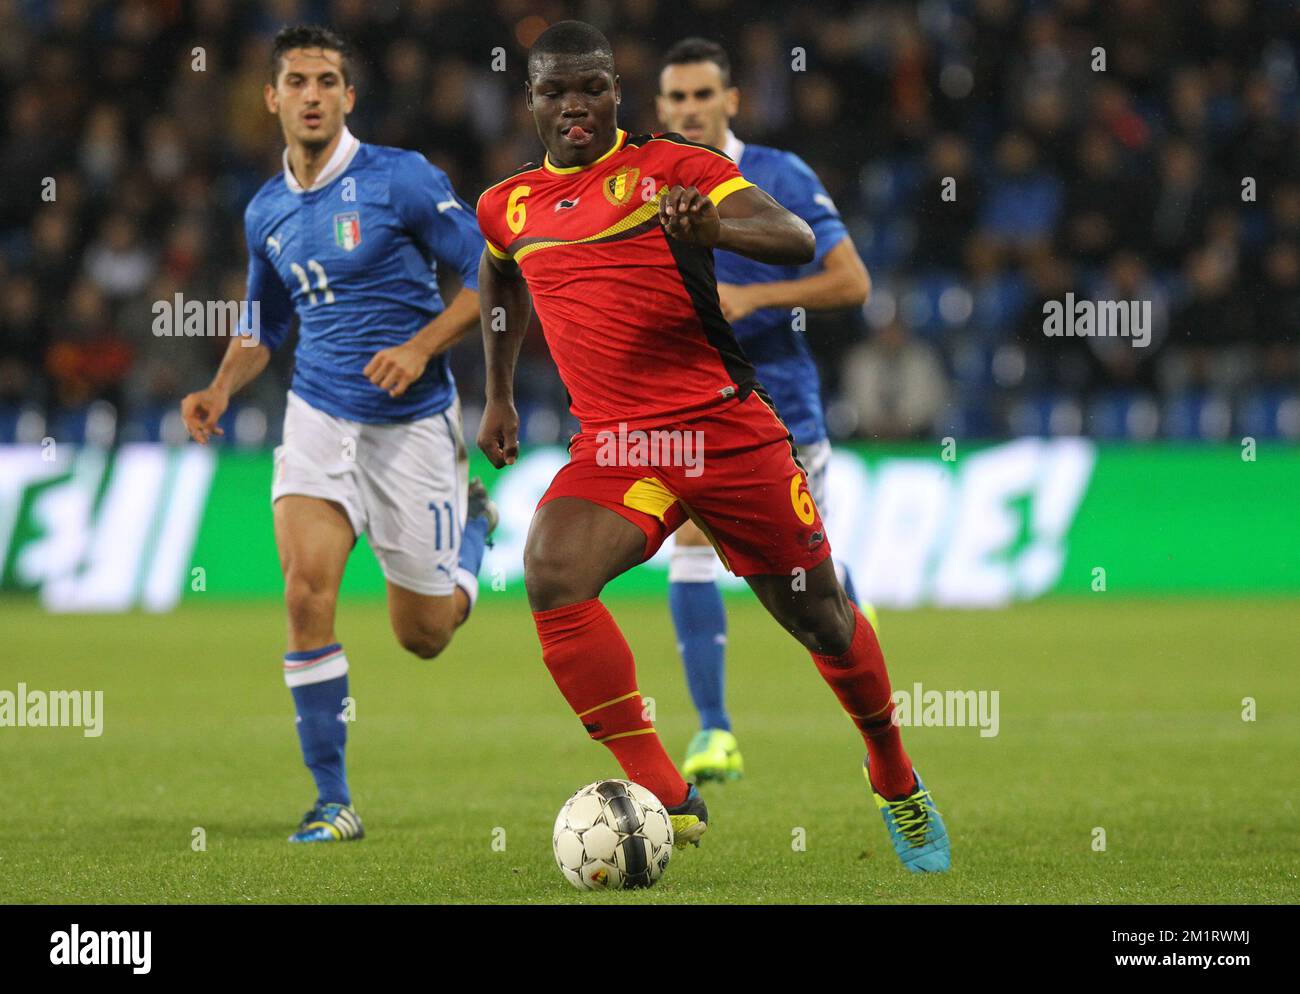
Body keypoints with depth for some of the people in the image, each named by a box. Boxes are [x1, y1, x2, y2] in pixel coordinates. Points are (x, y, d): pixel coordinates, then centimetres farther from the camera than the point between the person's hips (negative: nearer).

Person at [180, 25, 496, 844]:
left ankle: (473, 519, 40)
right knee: (307, 594, -19)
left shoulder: (400, 178, -10)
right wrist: (220, 392, 2)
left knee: (424, 635, 6)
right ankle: (333, 802, -9)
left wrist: (421, 348, -19)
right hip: (320, 415, 3)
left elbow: (493, 272, -7)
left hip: (412, 422, -3)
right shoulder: (267, 212, 7)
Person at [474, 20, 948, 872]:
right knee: (550, 575, -27)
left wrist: (711, 228, -35)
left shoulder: (671, 168, -3)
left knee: (817, 613, 8)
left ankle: (896, 779, 38)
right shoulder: (507, 208, 12)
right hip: (614, 445, 2)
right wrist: (499, 396, 37)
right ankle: (667, 799, -25)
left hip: (729, 430, -2)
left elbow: (798, 240, -16)